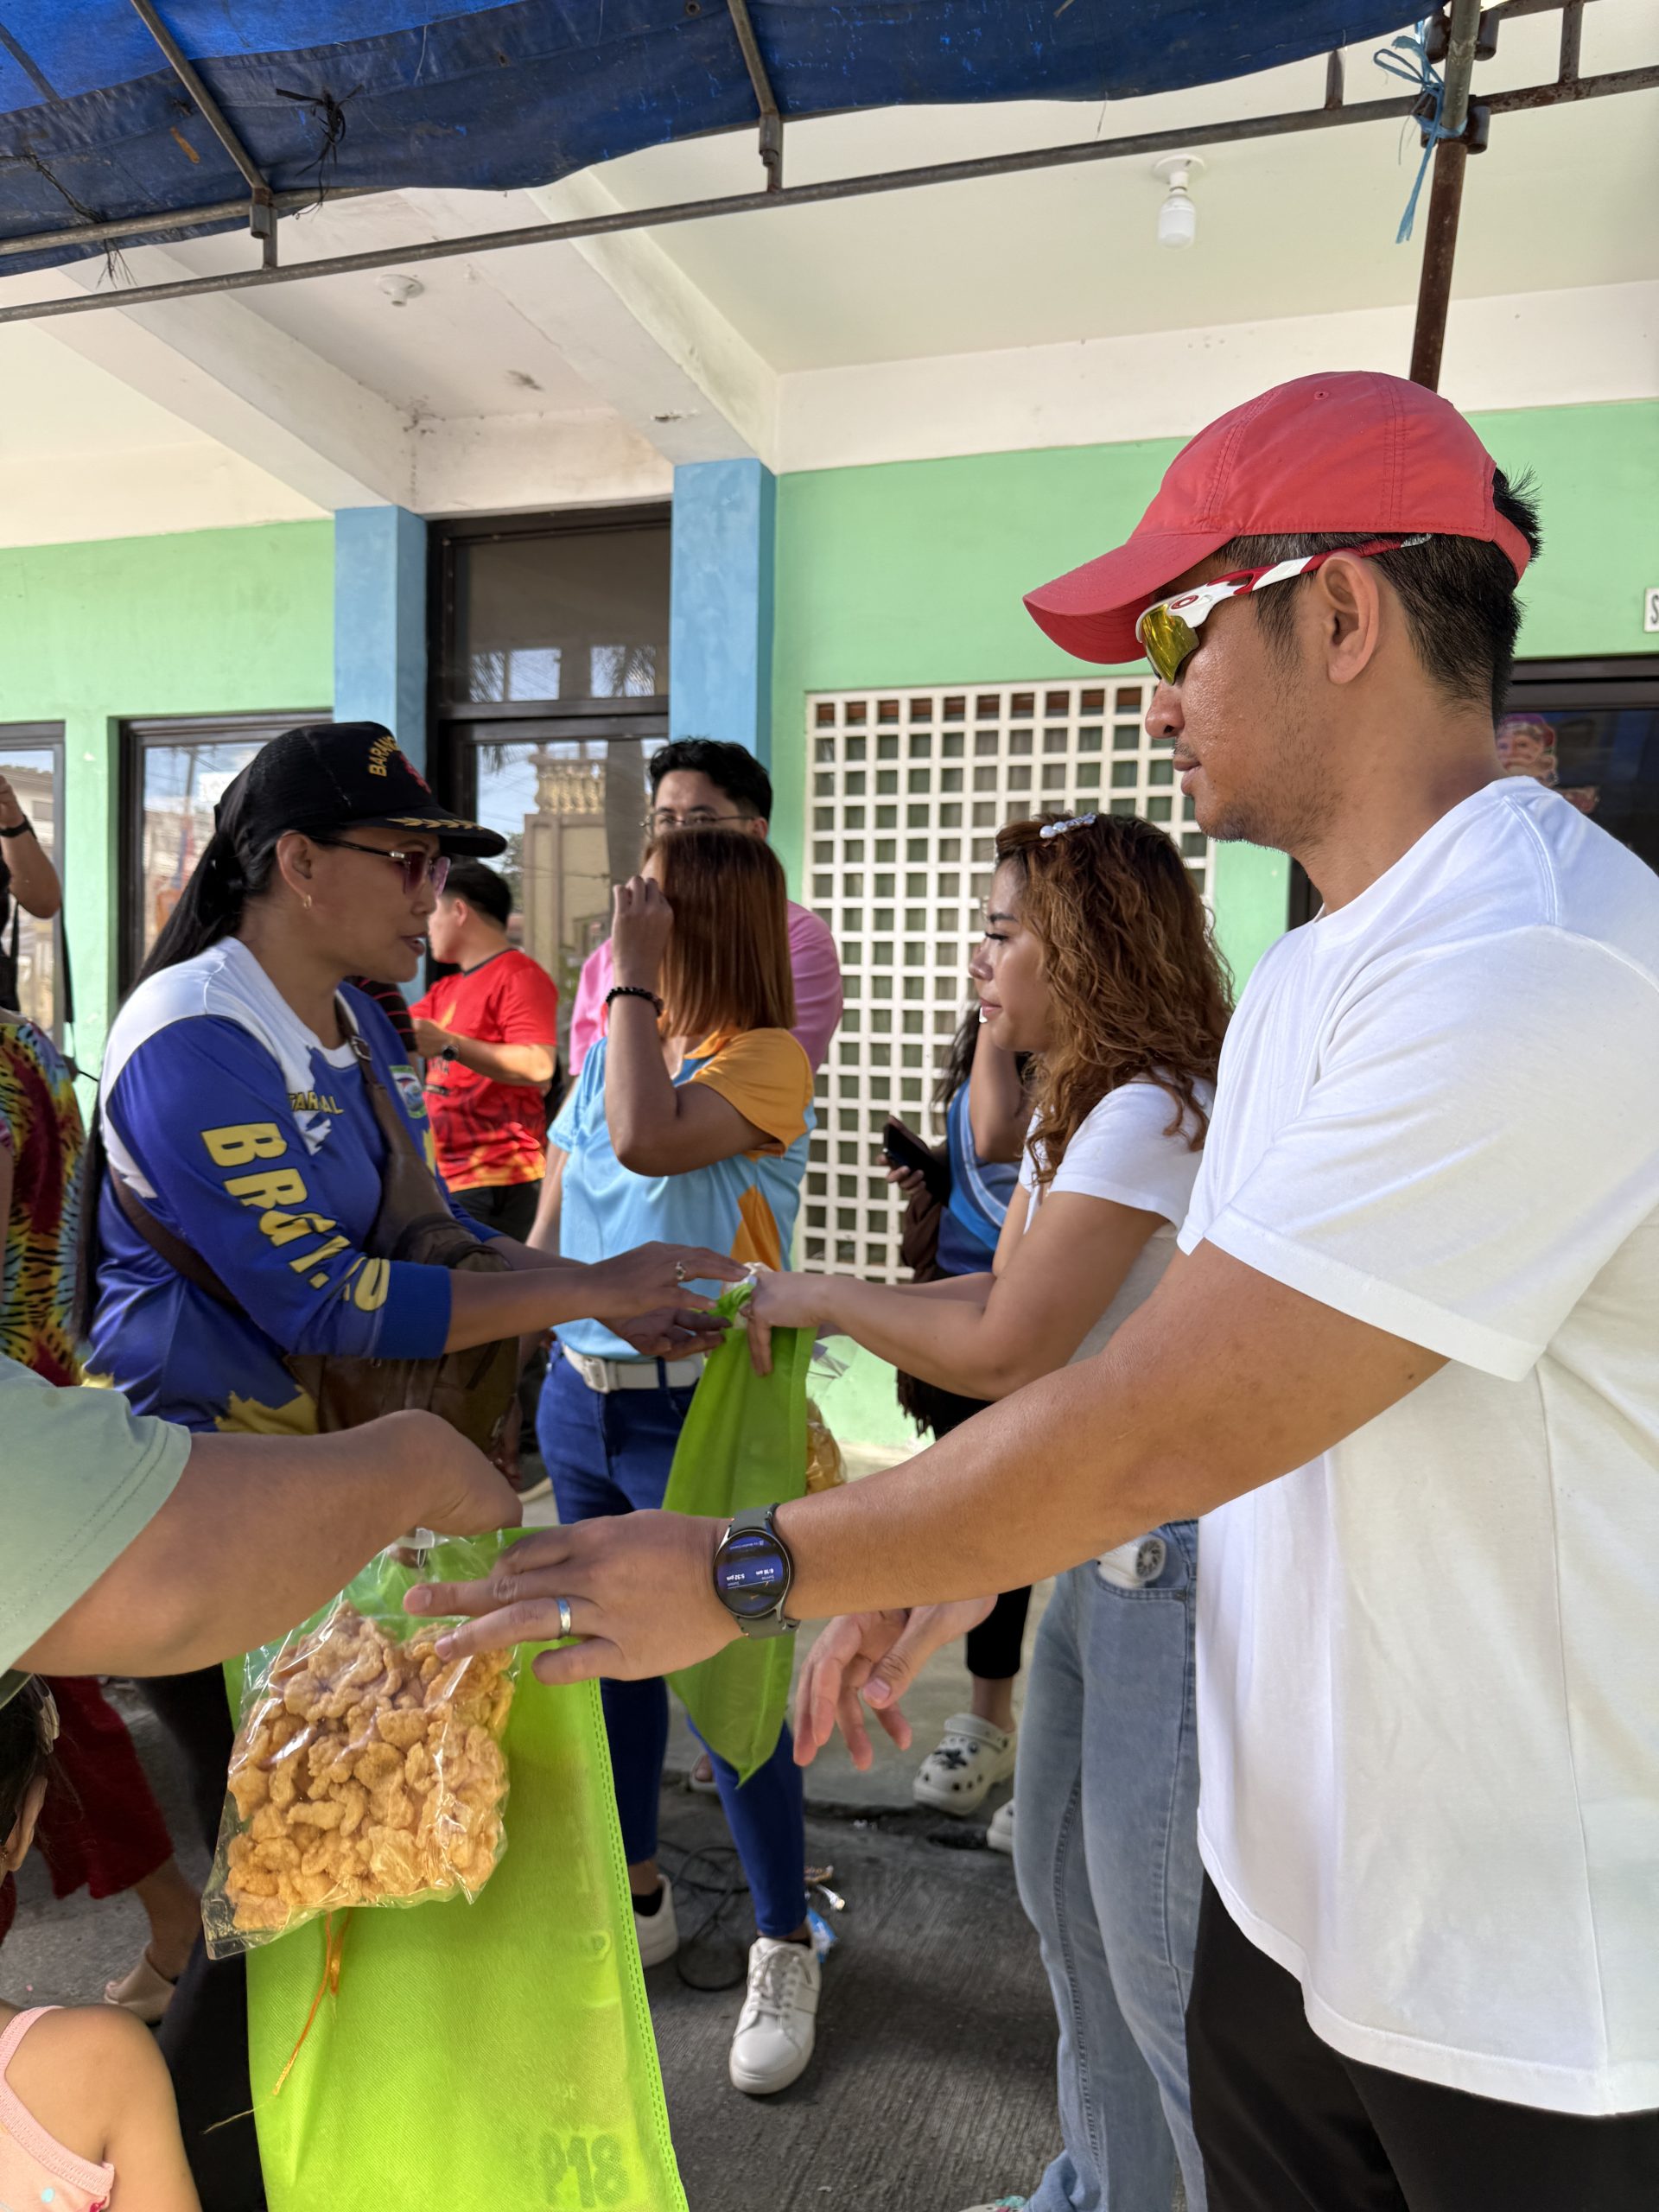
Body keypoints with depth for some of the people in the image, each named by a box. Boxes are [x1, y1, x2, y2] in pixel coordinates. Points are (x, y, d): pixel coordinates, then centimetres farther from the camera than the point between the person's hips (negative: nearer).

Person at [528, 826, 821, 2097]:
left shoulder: (766, 1058, -12)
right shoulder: (611, 1046, 9)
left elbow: (648, 1141, -31)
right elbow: (551, 1222, 14)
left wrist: (635, 978, -20)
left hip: (702, 1409, -7)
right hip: (582, 1394, 7)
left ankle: (785, 1946, 26)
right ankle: (636, 1898, 42)